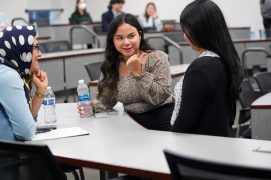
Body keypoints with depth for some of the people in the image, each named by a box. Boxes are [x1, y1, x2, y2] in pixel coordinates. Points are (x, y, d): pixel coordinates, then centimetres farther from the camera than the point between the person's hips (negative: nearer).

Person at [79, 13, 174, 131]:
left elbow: (159, 98, -11)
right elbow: (107, 100, 12)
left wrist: (139, 72, -17)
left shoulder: (157, 58, -4)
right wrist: (91, 107, -8)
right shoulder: (110, 66, 7)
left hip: (162, 122, -3)